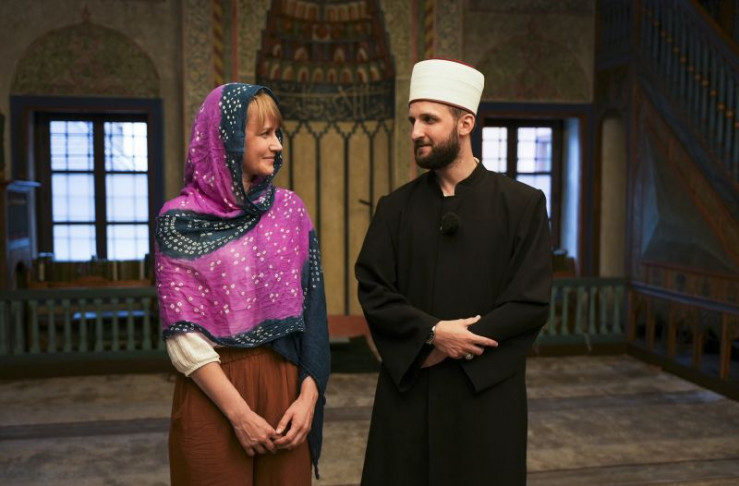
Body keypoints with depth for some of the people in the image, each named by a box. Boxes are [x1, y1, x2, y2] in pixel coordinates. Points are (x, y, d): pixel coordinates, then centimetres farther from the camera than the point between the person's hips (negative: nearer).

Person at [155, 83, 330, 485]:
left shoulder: (289, 210, 3)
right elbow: (184, 335, -10)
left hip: (284, 382, 4)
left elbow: (312, 307, 2)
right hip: (213, 393, -3)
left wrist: (308, 395, -7)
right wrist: (239, 413, -14)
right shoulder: (180, 220, -8)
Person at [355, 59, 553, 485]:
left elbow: (532, 303, -8)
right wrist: (432, 332, -16)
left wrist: (450, 347, -12)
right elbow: (372, 291, -1)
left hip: (488, 391, -1)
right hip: (408, 388, 2)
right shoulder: (396, 206, 3)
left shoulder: (522, 204, -3)